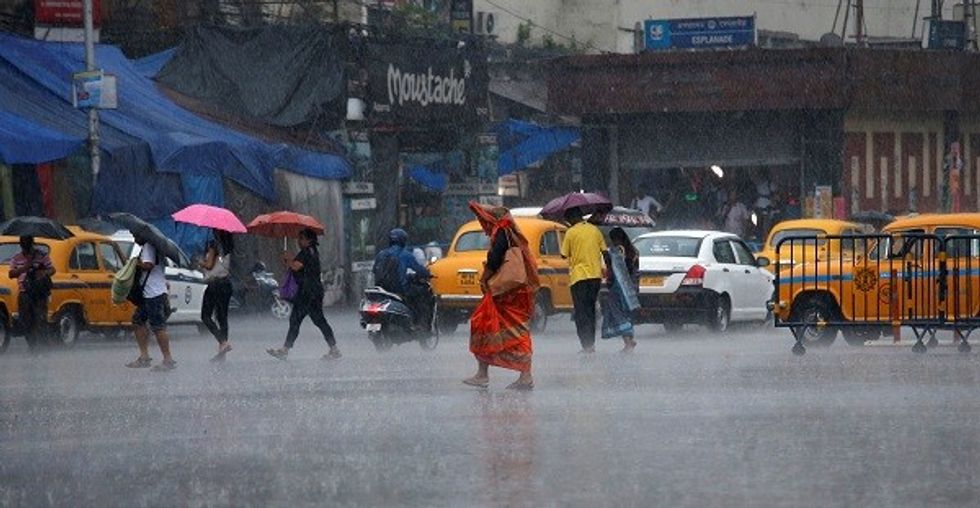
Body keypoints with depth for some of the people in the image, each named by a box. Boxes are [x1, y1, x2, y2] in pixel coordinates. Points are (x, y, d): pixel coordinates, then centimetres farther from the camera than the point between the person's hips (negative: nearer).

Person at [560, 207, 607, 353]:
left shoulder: (571, 233, -6)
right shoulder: (595, 230, 7)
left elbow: (564, 255, -2)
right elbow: (604, 251, 9)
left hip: (579, 275, -5)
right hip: (595, 274, 5)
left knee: (580, 312, -2)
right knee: (590, 310, 16)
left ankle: (587, 345, -12)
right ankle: (591, 343, 16)